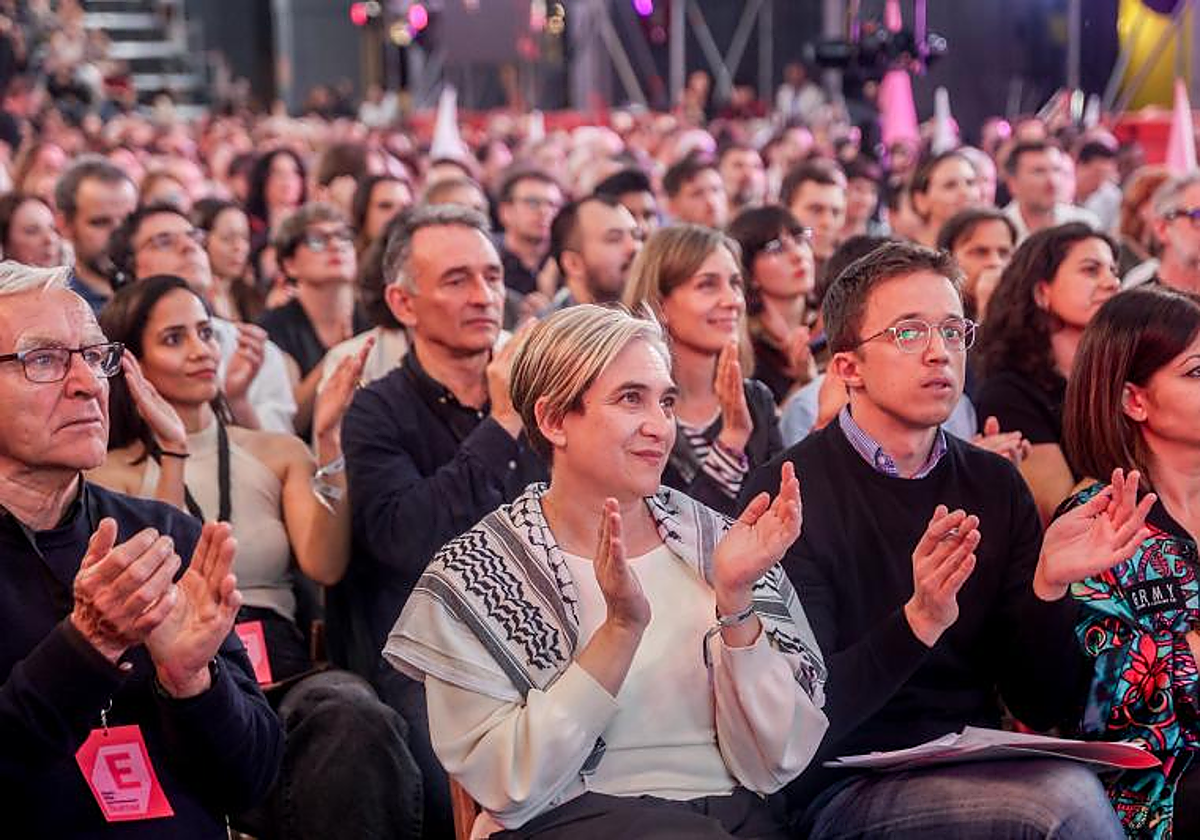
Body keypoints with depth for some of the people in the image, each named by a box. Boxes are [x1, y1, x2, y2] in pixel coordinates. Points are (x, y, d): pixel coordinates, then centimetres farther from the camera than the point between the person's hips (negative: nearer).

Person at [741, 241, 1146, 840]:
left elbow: (1039, 706, 5)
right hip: (845, 786, -5)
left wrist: (1048, 588, -13)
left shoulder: (995, 486, 8)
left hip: (980, 767, 5)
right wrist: (918, 622, -32)